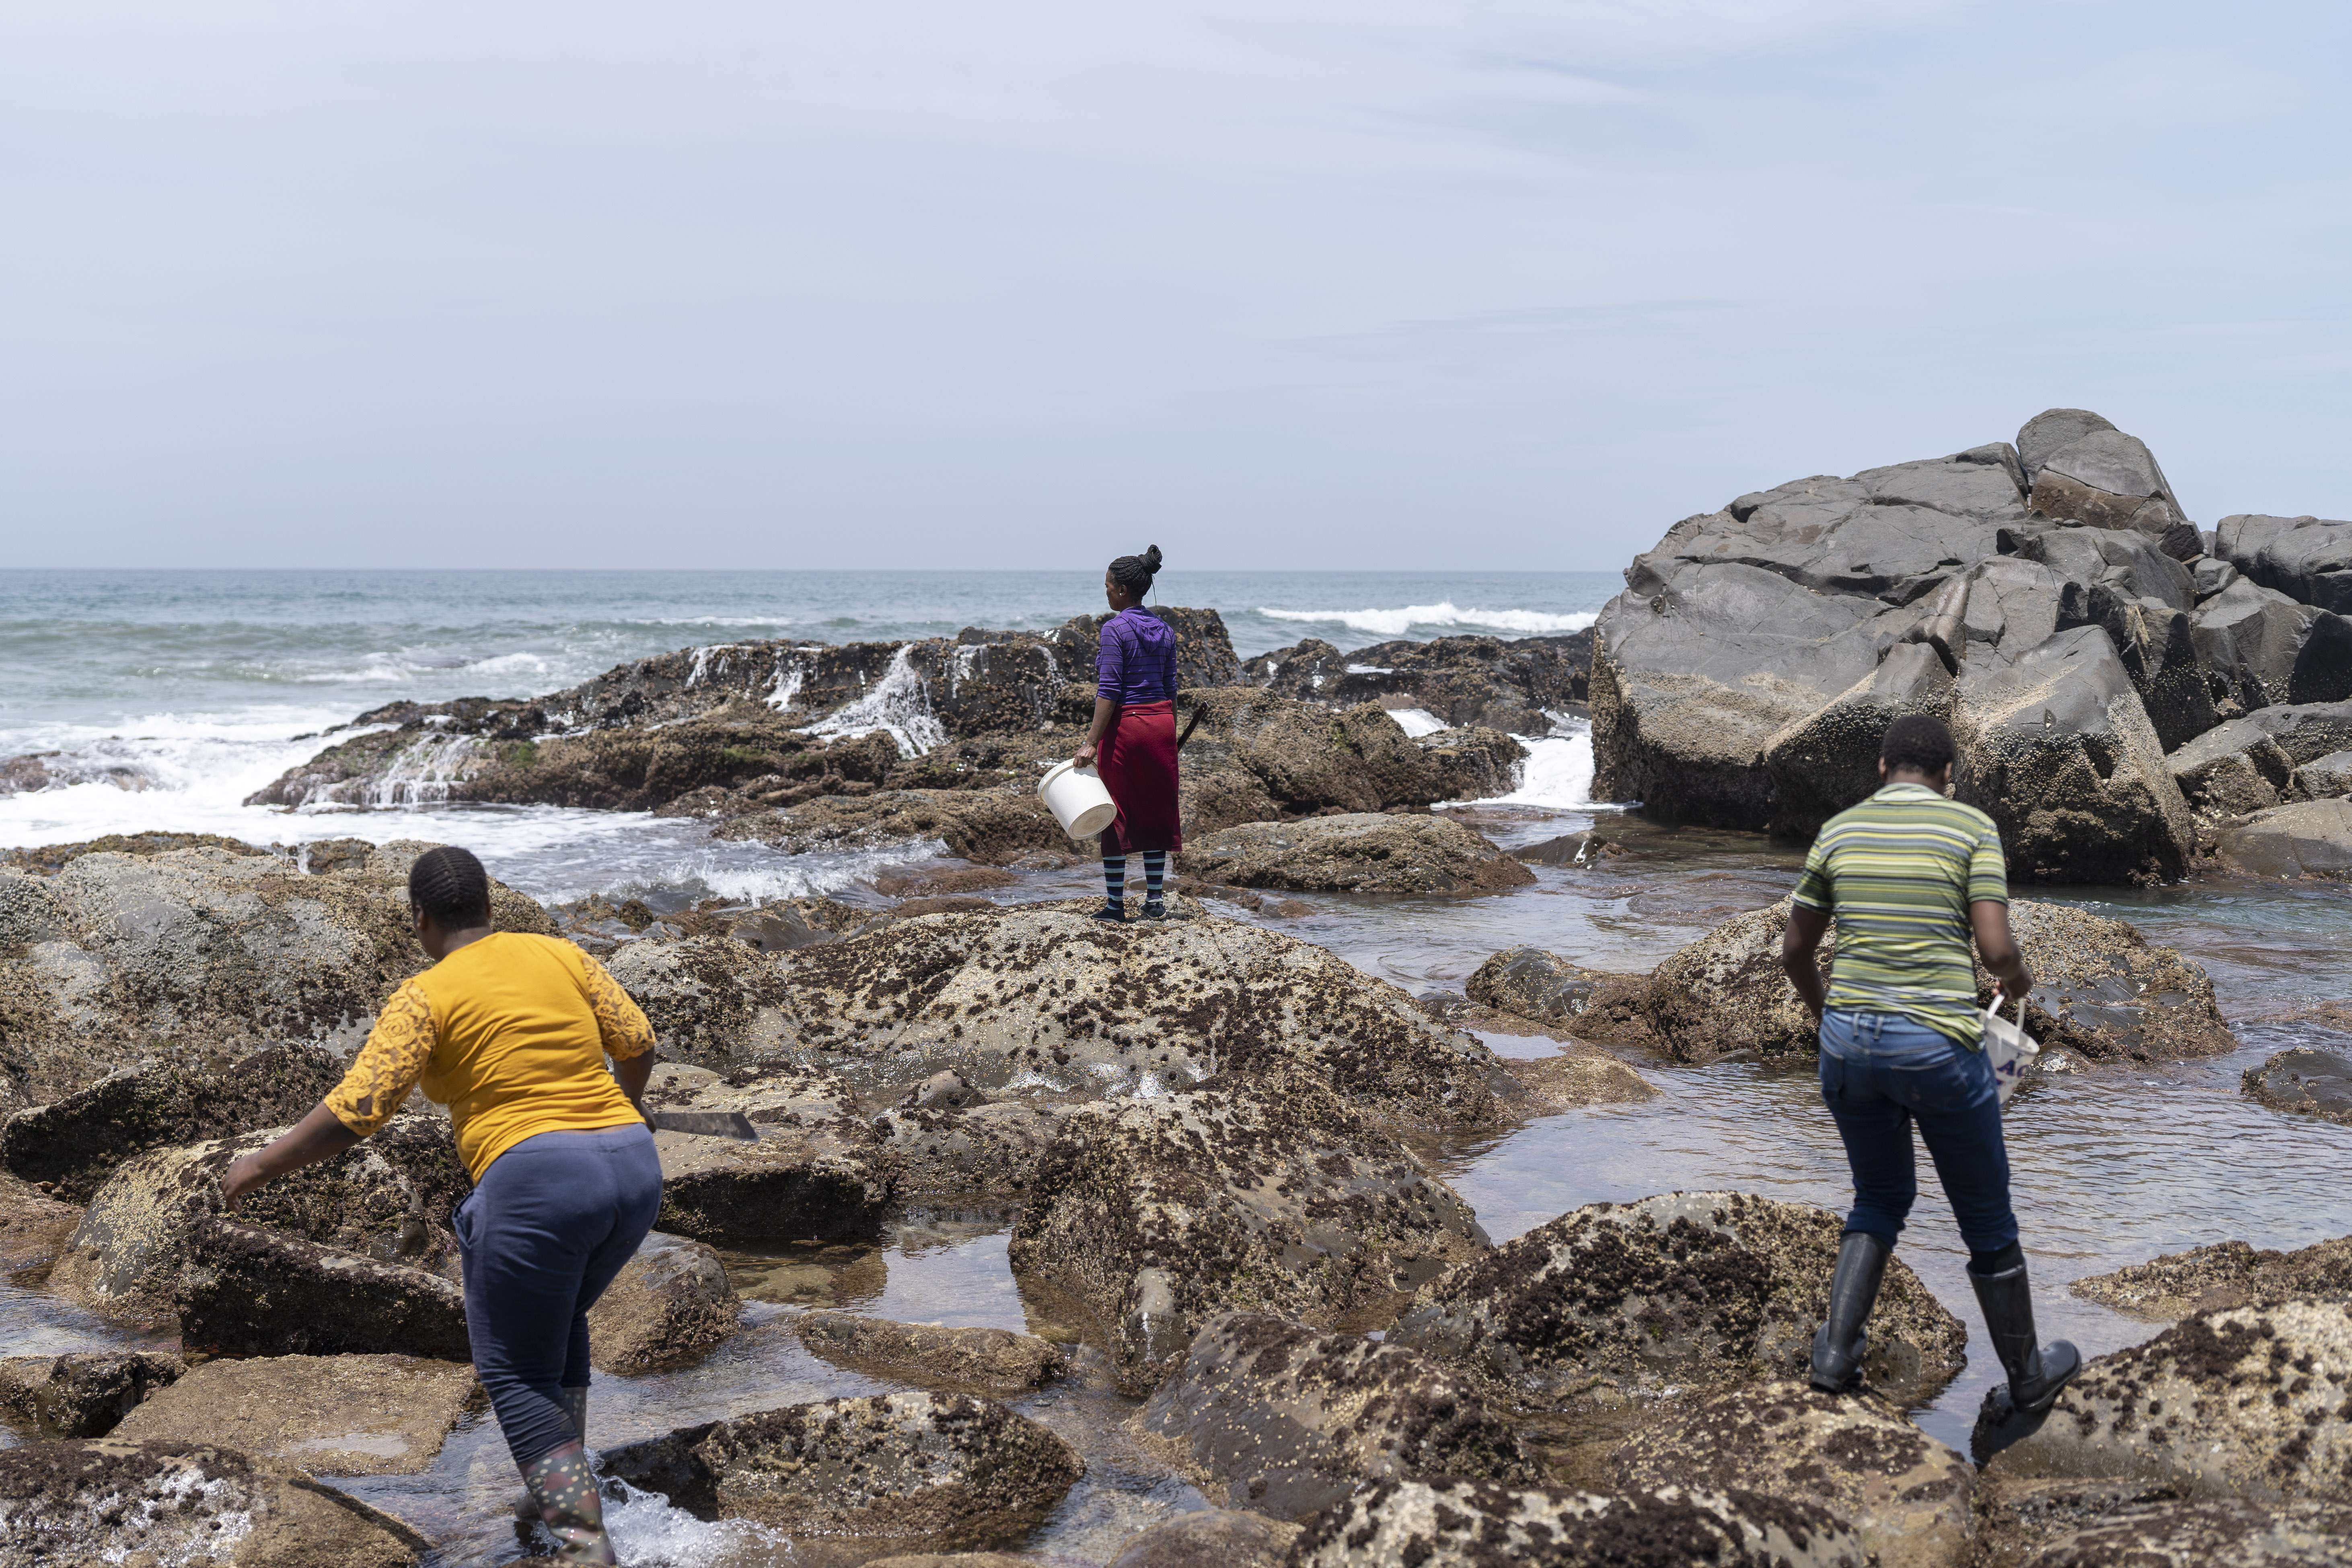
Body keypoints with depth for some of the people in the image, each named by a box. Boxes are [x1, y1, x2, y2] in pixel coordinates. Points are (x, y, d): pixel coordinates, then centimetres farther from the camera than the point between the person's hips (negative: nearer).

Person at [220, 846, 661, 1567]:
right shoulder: (562, 955, 12)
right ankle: (569, 1491, 29)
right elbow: (638, 1044, 14)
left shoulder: (426, 998, -2)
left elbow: (355, 1110, -9)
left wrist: (265, 1164, 4)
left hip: (538, 1184, -6)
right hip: (634, 1173, 6)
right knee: (557, 1318, 31)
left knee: (516, 1372, 9)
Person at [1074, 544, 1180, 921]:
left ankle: (1115, 902, 4)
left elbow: (1108, 690, -17)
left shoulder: (1115, 629, -11)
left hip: (1124, 724, -6)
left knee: (1115, 812, 2)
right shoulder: (1164, 631, 9)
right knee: (1156, 809, 11)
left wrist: (1091, 741, -17)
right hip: (1161, 721, 6)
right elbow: (1170, 687, 11)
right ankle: (1155, 899, 13)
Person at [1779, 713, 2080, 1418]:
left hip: (1848, 1040, 4)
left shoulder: (1838, 832, 6)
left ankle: (1838, 1352, 13)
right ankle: (2028, 1374, 31)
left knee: (1881, 1200, 25)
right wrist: (2018, 976, 12)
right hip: (1938, 1044, -3)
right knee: (1986, 1217, 15)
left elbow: (1795, 949, 11)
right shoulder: (1973, 828, -4)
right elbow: (1996, 948, -12)